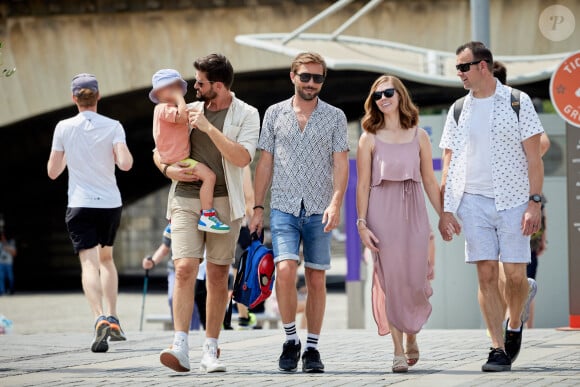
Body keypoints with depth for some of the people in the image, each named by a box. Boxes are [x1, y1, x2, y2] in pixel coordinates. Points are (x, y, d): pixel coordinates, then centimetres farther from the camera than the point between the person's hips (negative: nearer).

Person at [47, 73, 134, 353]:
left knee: (89, 263, -9)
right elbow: (125, 164, -13)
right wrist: (123, 152, 9)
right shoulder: (113, 127, -2)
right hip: (111, 204, 2)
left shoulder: (64, 128, -2)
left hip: (80, 204, -2)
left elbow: (53, 171, 2)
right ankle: (113, 319, 15)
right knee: (106, 258, 22)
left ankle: (100, 319, -31)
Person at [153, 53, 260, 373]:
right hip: (186, 199, 2)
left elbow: (242, 158, -13)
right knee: (185, 268, -13)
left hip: (224, 202, -1)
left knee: (218, 275, 1)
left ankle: (210, 351, 8)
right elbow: (158, 151, 20)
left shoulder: (246, 115, 2)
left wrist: (208, 127, -15)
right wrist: (167, 169, -2)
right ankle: (180, 348, -19)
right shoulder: (187, 111, 12)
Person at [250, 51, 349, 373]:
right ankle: (290, 340, -2)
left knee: (316, 279, 2)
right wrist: (258, 207, 5)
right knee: (285, 269, -17)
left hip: (319, 210, 0)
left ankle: (312, 348, 10)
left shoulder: (335, 117, 5)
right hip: (283, 207, 0)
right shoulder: (274, 114, 8)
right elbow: (265, 163, 11)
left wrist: (335, 203, -14)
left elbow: (341, 164, 0)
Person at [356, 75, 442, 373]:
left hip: (413, 213, 1)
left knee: (415, 281, -2)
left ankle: (411, 336, 25)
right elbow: (363, 185, 1)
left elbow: (430, 181, 11)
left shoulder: (419, 136, 7)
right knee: (390, 280, -4)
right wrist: (361, 223, -7)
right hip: (382, 212, -1)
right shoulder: (370, 139, 3)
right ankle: (398, 350, 3)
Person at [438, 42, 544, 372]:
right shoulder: (459, 110, 11)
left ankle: (514, 326, 24)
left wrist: (535, 202, -11)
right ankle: (499, 349, -1)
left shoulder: (517, 102, 1)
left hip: (513, 199, -2)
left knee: (515, 275, -4)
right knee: (487, 275, -3)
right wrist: (445, 210, 3)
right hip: (474, 200, 2)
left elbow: (534, 157, -2)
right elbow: (449, 164, 11)